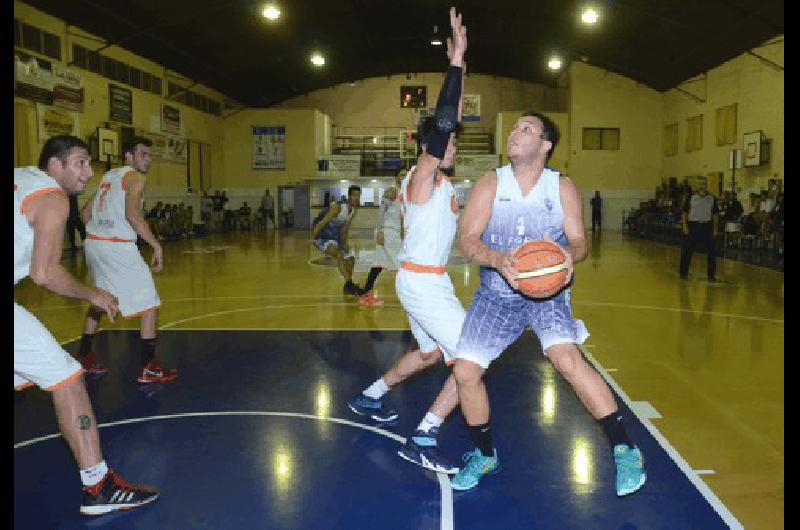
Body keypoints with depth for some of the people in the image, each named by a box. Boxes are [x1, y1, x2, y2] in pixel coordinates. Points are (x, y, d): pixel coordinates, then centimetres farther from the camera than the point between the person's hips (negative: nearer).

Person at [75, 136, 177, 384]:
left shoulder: (108, 176, 21)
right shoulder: (135, 176, -4)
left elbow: (85, 212, 23)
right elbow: (132, 214, -19)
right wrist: (156, 245, -16)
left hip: (93, 243, 9)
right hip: (118, 247, -9)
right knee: (149, 304, -2)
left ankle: (84, 357, 35)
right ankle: (148, 368, -4)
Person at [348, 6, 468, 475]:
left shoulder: (436, 178, 10)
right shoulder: (423, 176, -15)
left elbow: (450, 121, 12)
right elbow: (441, 124, -28)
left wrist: (460, 66, 10)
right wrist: (456, 62, -27)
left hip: (425, 281, 10)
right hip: (423, 283, -10)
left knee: (430, 353, 28)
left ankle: (370, 398, 42)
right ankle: (422, 440, -6)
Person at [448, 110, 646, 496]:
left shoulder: (563, 188, -4)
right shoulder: (490, 184, -5)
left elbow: (579, 241, -4)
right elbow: (466, 240, -14)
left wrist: (570, 254, -30)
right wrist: (498, 259, -34)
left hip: (546, 292, -2)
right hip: (496, 294, 2)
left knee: (567, 358, -26)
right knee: (465, 372, -3)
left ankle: (624, 449, -9)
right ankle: (484, 456, 22)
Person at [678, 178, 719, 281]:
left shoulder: (712, 199, 5)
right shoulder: (691, 198, 1)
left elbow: (715, 214, 9)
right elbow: (685, 212, 3)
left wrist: (715, 229, 4)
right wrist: (684, 225, -7)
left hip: (707, 226, 2)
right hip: (693, 225, -1)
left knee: (711, 251, 2)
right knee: (687, 250, 0)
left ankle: (711, 275, 13)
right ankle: (683, 273, 12)